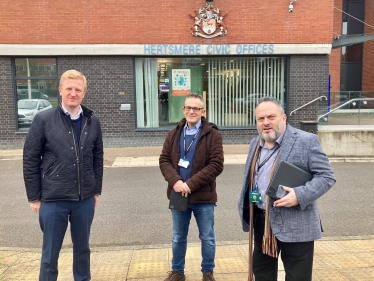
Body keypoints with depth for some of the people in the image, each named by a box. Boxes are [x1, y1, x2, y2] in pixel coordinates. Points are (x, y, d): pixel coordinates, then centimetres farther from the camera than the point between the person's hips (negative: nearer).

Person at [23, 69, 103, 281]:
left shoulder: (93, 121, 1)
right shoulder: (43, 120, -7)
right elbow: (30, 160, -4)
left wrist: (97, 190, 8)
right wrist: (34, 197, -3)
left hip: (85, 199, 3)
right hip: (53, 199, -2)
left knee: (82, 249, 18)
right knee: (50, 254, 12)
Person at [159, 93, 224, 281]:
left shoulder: (212, 134, -6)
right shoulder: (173, 134, 7)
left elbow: (216, 165, -14)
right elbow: (164, 160, 2)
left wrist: (191, 184, -20)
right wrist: (175, 181, -16)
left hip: (203, 196, -3)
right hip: (178, 194, 3)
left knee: (207, 238, 13)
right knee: (178, 237, 17)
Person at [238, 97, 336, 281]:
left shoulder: (306, 141, -12)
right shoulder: (256, 143, 9)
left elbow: (327, 176, -13)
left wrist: (300, 195, -26)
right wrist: (246, 210, 12)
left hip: (295, 225, -6)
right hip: (261, 221, 7)